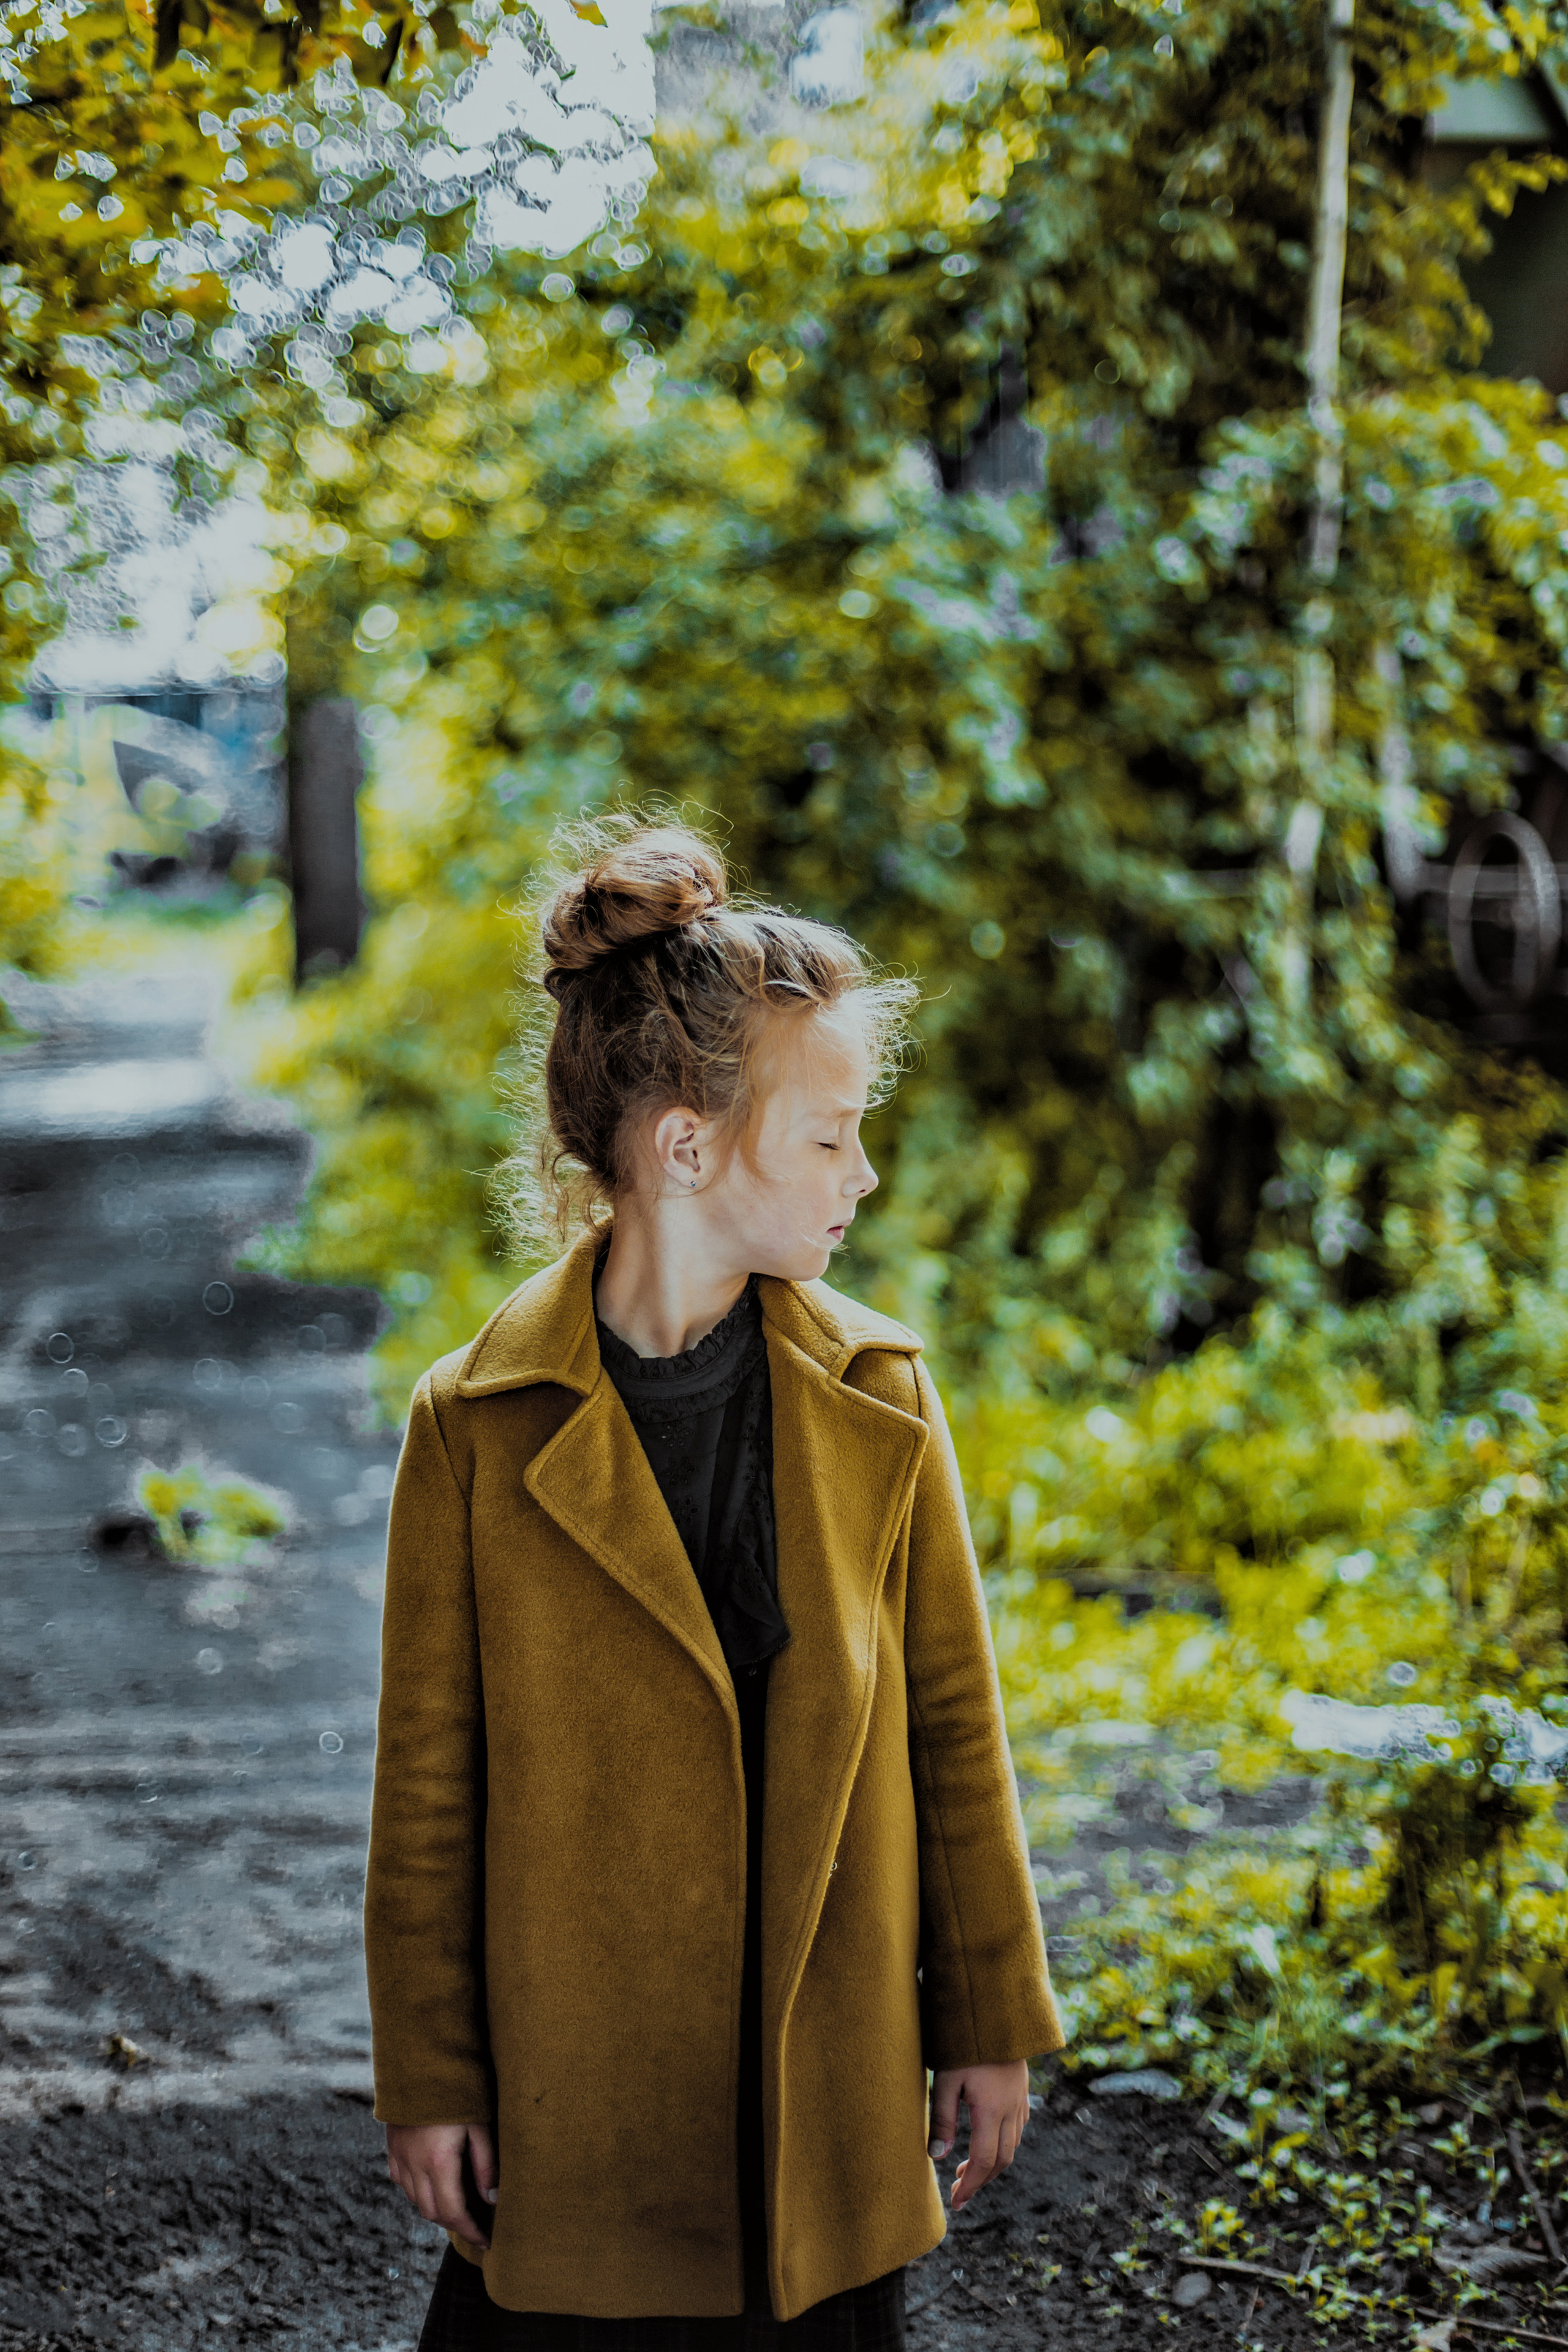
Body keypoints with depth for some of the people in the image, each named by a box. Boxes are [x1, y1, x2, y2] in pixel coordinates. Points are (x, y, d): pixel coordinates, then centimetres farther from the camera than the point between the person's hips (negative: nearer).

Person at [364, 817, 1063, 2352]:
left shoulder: (878, 1393, -3)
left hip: (834, 2087, 3)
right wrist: (427, 2079, -1)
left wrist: (992, 2015, 6)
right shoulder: (480, 1427, -11)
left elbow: (953, 1718, 3)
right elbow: (428, 1781, -4)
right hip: (575, 2087, -2)